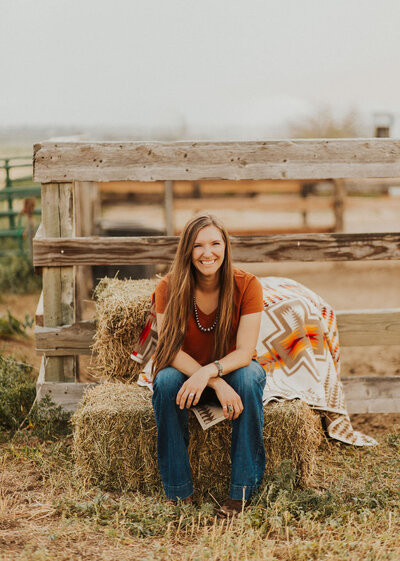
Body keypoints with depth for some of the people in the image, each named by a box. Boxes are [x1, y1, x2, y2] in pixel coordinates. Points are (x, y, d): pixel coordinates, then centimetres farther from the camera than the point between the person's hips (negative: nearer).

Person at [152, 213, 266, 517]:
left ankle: (242, 493, -31)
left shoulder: (247, 285, -17)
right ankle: (179, 494, -28)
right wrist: (217, 383, -35)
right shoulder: (169, 287, -17)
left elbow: (244, 352, -21)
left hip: (233, 367, 0)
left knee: (249, 378, -35)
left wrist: (209, 372, -41)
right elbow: (172, 350, -20)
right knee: (165, 381, -33)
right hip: (186, 370, 0)